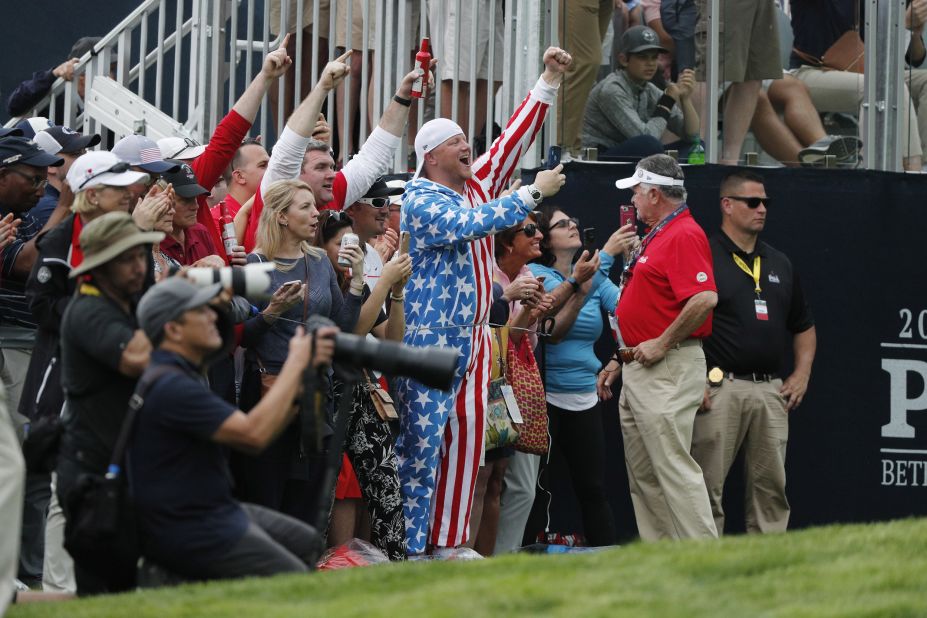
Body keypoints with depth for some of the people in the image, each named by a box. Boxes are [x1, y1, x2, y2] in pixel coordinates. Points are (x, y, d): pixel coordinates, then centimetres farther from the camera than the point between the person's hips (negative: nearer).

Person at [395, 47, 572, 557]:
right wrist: (534, 192, -16)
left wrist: (549, 82, 7)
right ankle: (409, 545, -8)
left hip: (471, 340, 8)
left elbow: (511, 141, 13)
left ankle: (449, 541, 11)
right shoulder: (419, 200, -10)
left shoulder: (478, 187, 14)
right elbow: (471, 224, -22)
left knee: (465, 443, 7)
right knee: (421, 443, -8)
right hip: (428, 341, -8)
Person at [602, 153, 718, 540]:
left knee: (674, 468, -14)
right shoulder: (655, 236, 20)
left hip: (668, 371, -11)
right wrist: (622, 358, 24)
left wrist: (661, 344, -20)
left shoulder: (684, 235, -13)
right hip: (638, 370, 11)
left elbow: (705, 299, -26)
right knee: (642, 475, 10)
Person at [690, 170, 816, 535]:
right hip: (720, 390, -6)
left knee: (771, 488, 5)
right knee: (708, 486, -5)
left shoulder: (779, 264, 18)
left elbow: (803, 326, 27)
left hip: (772, 391, 6)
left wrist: (802, 375, 12)